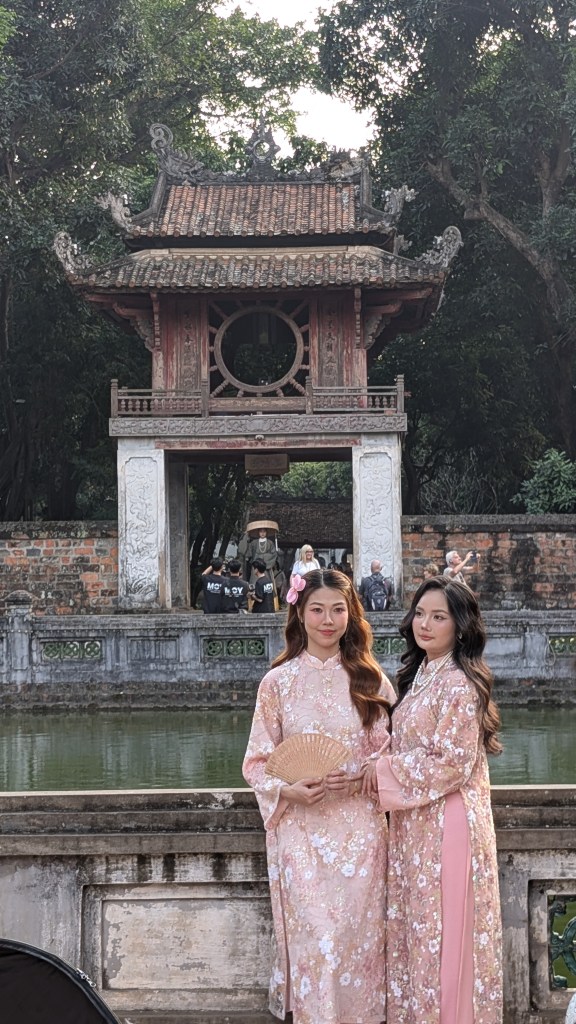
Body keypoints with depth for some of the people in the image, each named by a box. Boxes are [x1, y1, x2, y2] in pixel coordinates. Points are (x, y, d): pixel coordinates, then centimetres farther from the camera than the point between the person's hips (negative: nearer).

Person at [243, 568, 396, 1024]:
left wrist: (358, 779, -11)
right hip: (302, 830, -1)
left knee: (359, 938, 1)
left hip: (360, 828, 1)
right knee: (313, 938, -4)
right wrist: (289, 790, -15)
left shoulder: (370, 679, 5)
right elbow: (257, 761, 4)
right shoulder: (278, 681, 2)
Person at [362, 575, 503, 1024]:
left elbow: (453, 764, -20)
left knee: (442, 932, 0)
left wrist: (384, 770, -14)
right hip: (415, 822, 9)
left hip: (447, 823, -9)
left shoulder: (459, 684, -16)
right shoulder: (420, 675, 11)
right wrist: (382, 767, 0)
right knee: (416, 927, 14)